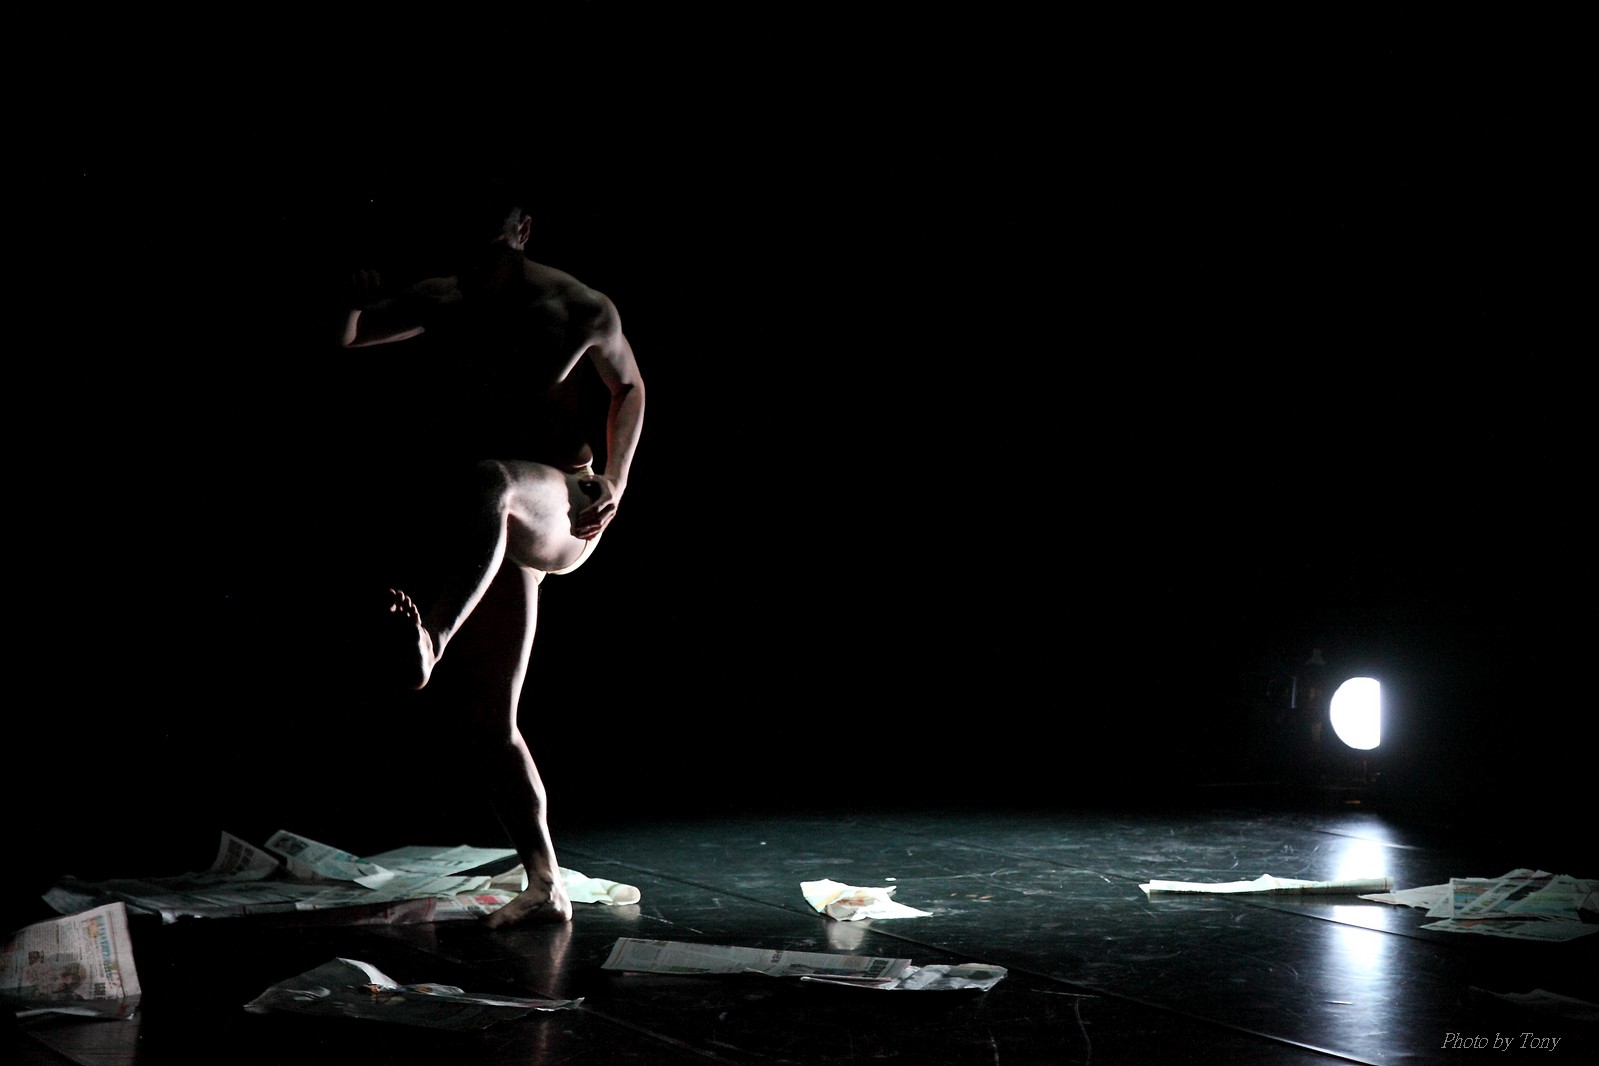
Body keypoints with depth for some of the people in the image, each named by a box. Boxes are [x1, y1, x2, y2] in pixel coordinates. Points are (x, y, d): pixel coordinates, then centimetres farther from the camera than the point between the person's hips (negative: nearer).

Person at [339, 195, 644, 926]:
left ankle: (431, 639, -62)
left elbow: (628, 387, 13)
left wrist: (614, 483, 0)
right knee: (489, 720, 0)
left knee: (486, 483, -42)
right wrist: (348, 286, -12)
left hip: (559, 509, -5)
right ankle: (544, 887, 6)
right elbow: (342, 337, 10)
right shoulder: (444, 302, 8)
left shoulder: (580, 309, -2)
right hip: (497, 536, 5)